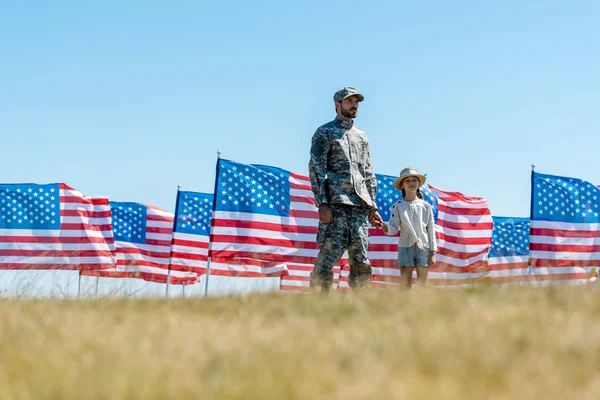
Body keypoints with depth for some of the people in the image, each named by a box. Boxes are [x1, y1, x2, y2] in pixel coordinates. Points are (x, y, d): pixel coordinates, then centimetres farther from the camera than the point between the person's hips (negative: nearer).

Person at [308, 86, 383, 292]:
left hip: (359, 206, 6)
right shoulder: (325, 133, 4)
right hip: (335, 204, -6)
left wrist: (372, 207, 15)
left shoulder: (361, 136, 23)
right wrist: (322, 203, -15)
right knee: (328, 258, -11)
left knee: (361, 263, 2)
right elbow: (316, 169, -4)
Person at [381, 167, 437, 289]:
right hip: (406, 247, -1)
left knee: (422, 285, 0)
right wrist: (385, 227, -27)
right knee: (405, 286, -6)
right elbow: (394, 228, -3)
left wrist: (433, 253, 2)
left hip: (423, 247, 1)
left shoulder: (426, 206, 9)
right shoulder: (398, 206, 5)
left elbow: (431, 230, 8)